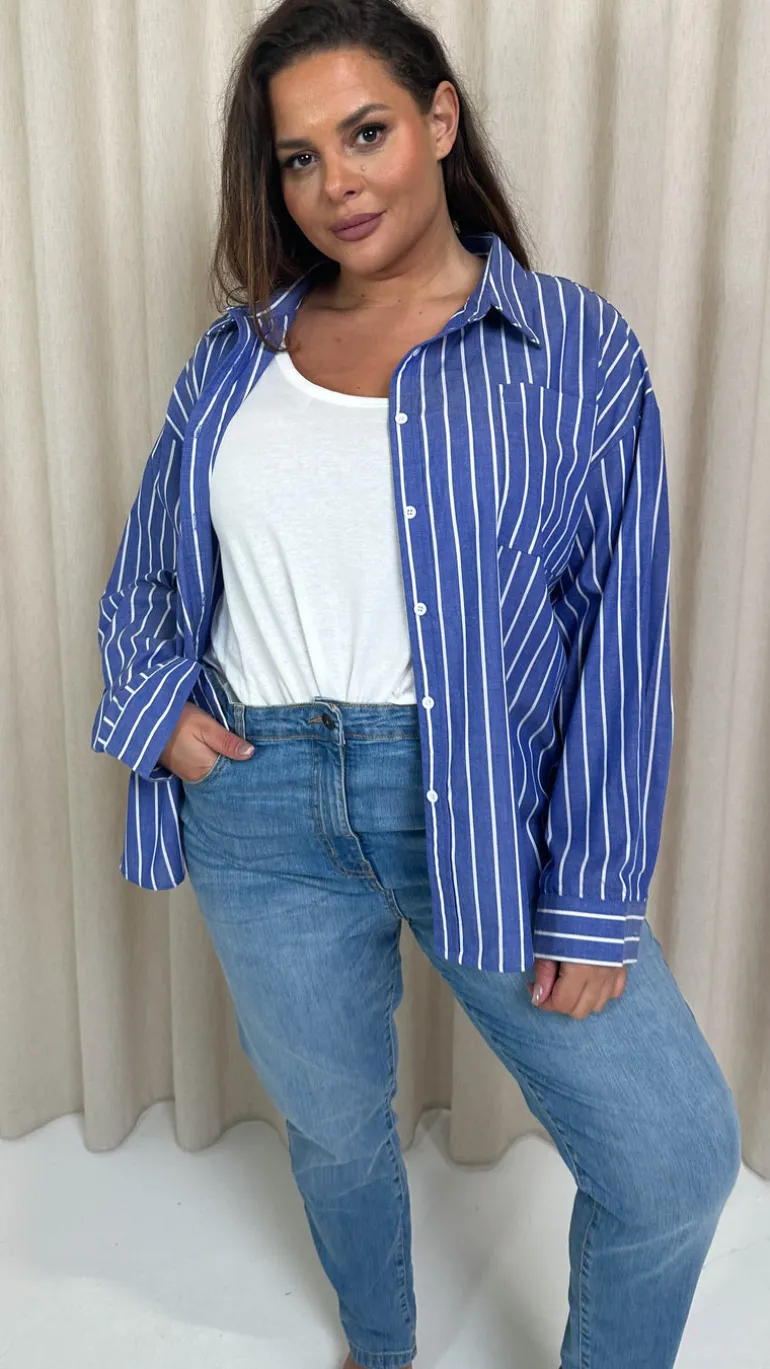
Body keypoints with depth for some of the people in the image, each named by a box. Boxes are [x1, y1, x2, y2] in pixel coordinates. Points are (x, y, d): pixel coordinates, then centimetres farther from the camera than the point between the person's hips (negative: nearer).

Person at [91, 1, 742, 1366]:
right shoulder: (238, 355, 7)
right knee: (333, 1129, 20)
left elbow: (618, 636, -7)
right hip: (264, 806, 3)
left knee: (677, 1161, -1)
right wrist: (158, 703, -2)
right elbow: (145, 569, 17)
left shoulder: (574, 348, -4)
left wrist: (596, 899, -9)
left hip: (486, 806, -2)